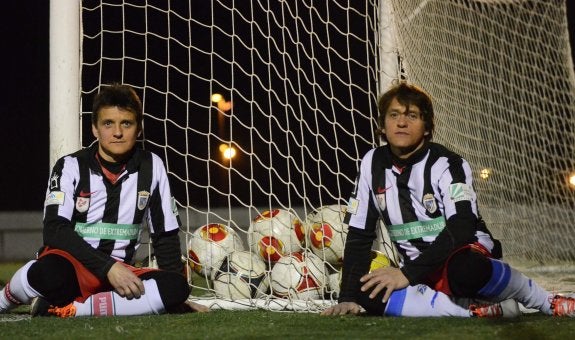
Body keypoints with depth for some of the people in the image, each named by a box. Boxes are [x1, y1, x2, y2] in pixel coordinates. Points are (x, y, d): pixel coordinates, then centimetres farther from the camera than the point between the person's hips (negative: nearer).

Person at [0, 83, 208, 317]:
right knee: (49, 273, -42)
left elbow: (166, 235, 12)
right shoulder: (71, 166, -2)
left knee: (176, 287, -29)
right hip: (69, 266, -4)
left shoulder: (152, 167, 6)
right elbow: (55, 230, -14)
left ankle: (65, 309, -24)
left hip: (120, 272, 4)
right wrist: (108, 268, -23)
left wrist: (176, 294, 3)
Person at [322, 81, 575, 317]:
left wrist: (408, 273, -31)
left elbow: (461, 230, -24)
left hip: (470, 254, -4)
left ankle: (548, 303, -17)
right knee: (368, 293, -29)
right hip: (420, 271, 5)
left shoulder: (447, 164, -12)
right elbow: (359, 236, 5)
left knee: (464, 269, -42)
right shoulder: (372, 164, 3)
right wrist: (349, 297, -6)